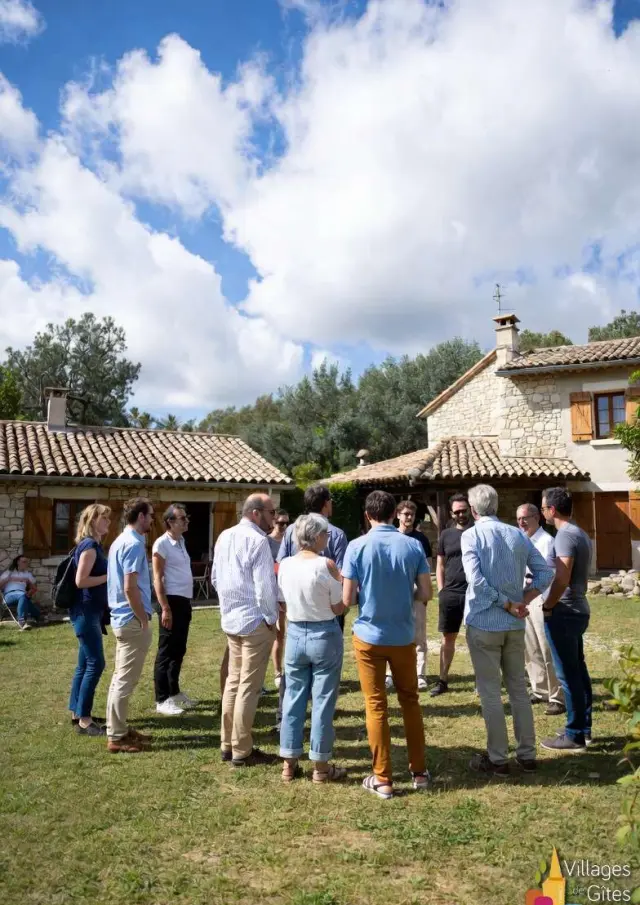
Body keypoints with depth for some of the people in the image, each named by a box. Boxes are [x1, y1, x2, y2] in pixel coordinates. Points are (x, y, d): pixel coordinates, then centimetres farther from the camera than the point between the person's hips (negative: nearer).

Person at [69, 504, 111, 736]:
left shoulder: (94, 545, 14)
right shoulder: (89, 545, -16)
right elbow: (81, 581, -22)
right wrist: (109, 576, -16)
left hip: (91, 612, 10)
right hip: (86, 612, -10)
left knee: (85, 663, 14)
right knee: (95, 664, -8)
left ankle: (77, 712, 23)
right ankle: (83, 721, -2)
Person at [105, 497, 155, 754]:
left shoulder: (120, 541, 12)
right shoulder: (134, 544, -18)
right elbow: (130, 588, -24)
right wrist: (144, 620, -15)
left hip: (121, 618, 10)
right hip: (133, 621, -10)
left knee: (121, 677, 16)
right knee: (126, 680, -2)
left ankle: (118, 729, 26)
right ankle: (116, 737, 6)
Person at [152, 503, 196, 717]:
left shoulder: (181, 541, 13)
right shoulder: (162, 544, -12)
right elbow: (157, 579, -15)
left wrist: (186, 602, 17)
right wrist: (165, 608, -19)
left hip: (184, 600, 8)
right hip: (172, 601, -8)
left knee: (179, 649, 16)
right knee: (166, 651, -2)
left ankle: (174, 692, 28)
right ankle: (162, 700, 6)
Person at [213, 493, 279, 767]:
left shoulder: (224, 537, 8)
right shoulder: (257, 540, -18)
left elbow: (215, 577, 15)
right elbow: (264, 585, -19)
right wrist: (272, 618, -6)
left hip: (230, 619, 8)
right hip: (255, 620, -8)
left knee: (233, 682, 16)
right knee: (249, 687, 0)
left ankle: (227, 744, 24)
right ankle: (241, 752, 8)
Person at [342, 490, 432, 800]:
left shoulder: (357, 547, -11)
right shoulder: (413, 545, -4)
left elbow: (347, 599, -11)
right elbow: (425, 593, -3)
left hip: (369, 636, -2)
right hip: (403, 636, 2)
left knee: (376, 706, 7)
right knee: (410, 701, 18)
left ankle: (383, 779, 14)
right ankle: (419, 771, 26)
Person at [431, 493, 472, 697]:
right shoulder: (446, 535, 8)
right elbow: (440, 565, 11)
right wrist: (441, 590, 3)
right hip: (450, 593, 2)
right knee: (448, 638, 9)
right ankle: (443, 681, 17)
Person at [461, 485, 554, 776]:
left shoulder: (471, 535, -11)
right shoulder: (518, 535, 4)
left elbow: (476, 580, -20)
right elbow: (545, 574, 3)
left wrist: (509, 605, -12)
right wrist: (521, 602, 0)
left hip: (484, 624, -5)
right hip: (515, 625, 5)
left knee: (490, 692, 5)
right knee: (519, 688, 15)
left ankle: (498, 758, 13)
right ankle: (527, 755, 22)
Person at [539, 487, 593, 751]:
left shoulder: (565, 535, -18)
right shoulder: (579, 533, 13)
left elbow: (562, 579, -25)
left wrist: (547, 607, -13)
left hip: (563, 613, -10)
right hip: (577, 610, 10)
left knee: (568, 675, -2)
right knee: (578, 670, 16)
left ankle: (574, 734, 6)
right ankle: (584, 728, 25)